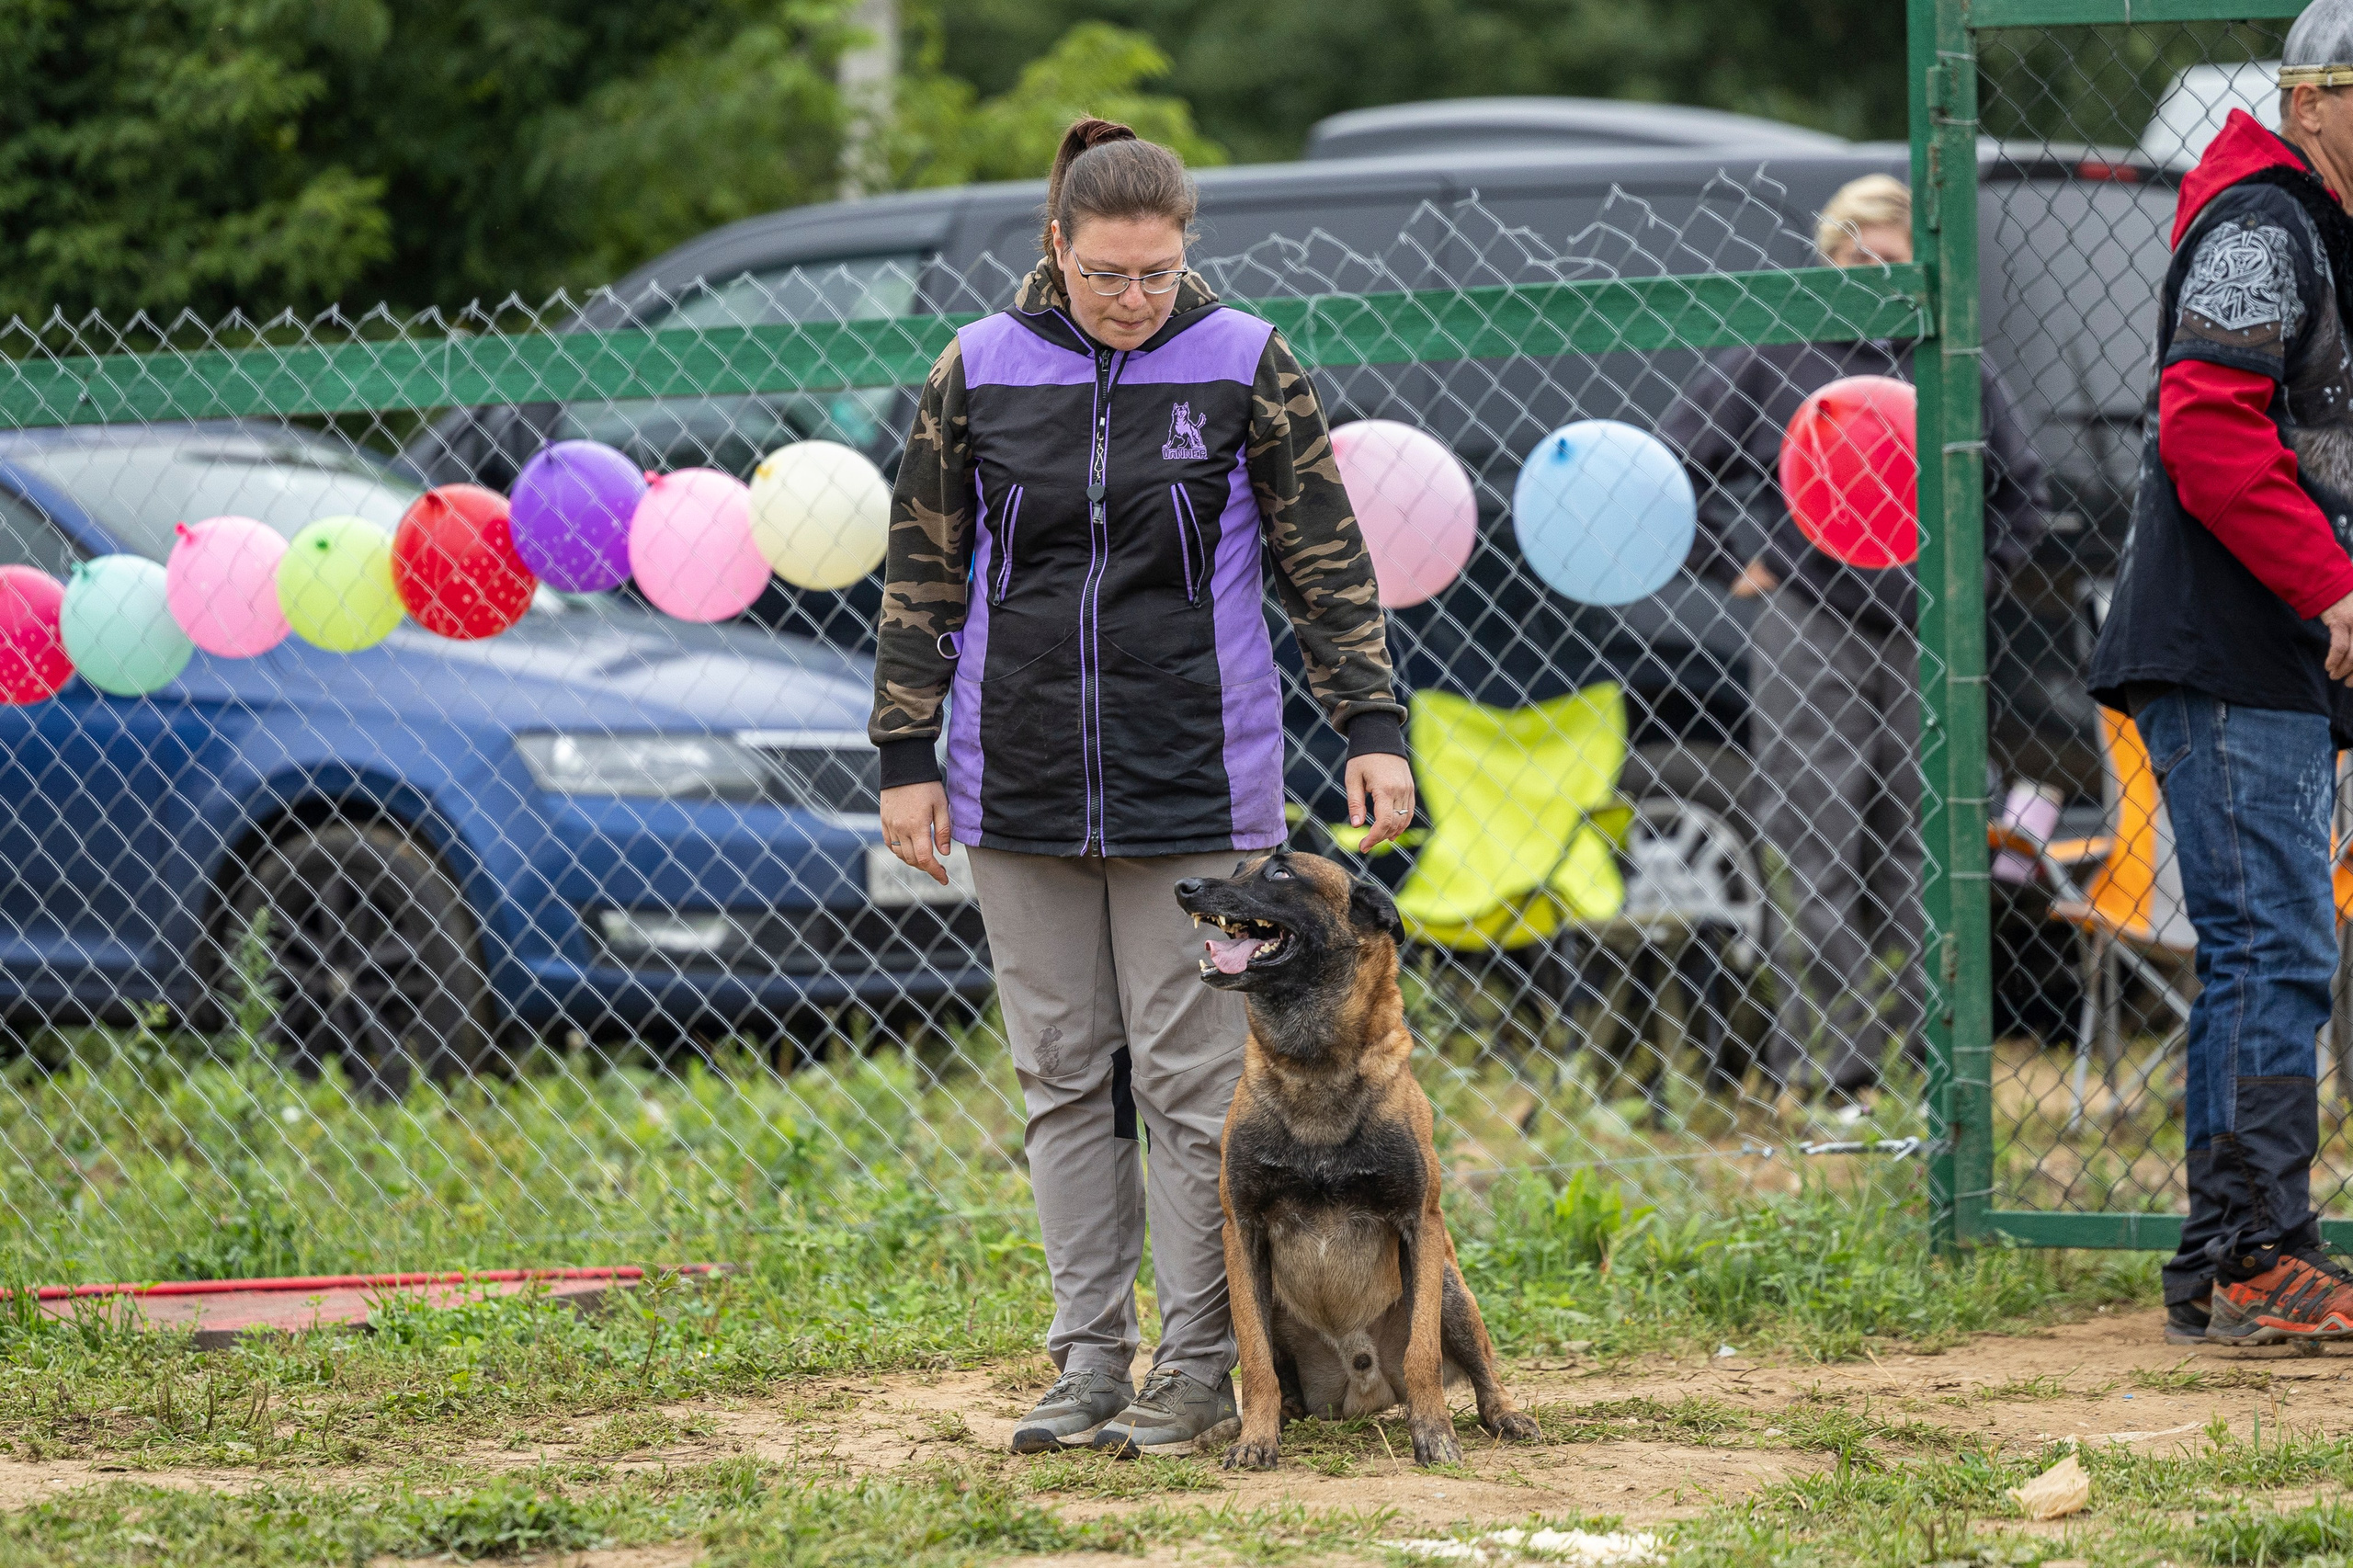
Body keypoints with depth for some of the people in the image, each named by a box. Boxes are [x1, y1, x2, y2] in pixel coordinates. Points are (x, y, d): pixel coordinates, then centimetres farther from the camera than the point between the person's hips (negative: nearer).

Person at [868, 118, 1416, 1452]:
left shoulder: (1245, 365, -1)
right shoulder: (980, 372, 3)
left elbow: (1328, 560, 3)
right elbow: (924, 576, 9)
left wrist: (1374, 726, -5)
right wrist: (910, 760, 6)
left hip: (1194, 784, -2)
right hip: (1022, 788, 2)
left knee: (1192, 1078, -3)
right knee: (1065, 1078, 6)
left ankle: (1201, 1363, 5)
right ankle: (1090, 1359, 12)